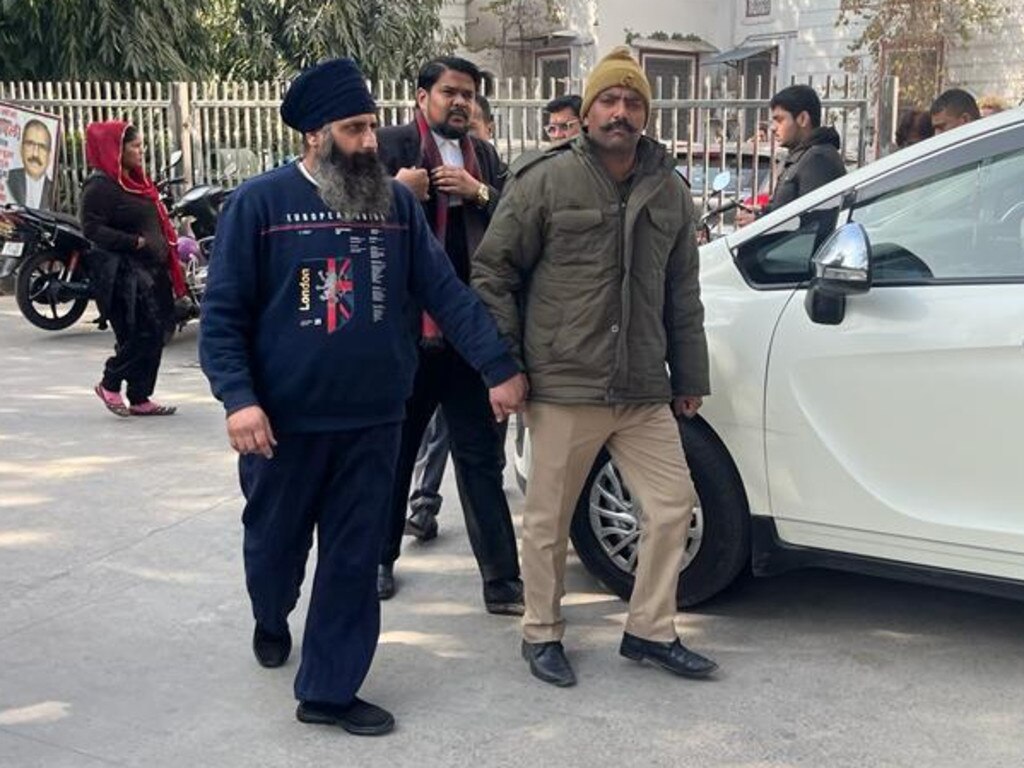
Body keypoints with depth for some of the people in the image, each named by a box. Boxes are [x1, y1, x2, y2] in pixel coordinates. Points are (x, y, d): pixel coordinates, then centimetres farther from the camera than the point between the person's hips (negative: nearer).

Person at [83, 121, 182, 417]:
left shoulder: (135, 180, 18)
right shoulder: (100, 185, -10)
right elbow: (92, 229, -18)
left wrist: (169, 248, 11)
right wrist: (136, 242, -22)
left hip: (152, 269, 9)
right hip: (123, 272, -9)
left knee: (155, 334, 8)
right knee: (143, 333, -14)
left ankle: (140, 398, 17)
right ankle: (110, 384, 6)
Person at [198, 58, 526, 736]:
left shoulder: (397, 203, 3)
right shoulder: (261, 202, -7)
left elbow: (447, 293, 2)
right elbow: (223, 313, -7)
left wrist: (499, 366, -4)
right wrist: (238, 398, -18)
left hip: (373, 421, 2)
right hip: (284, 421, -2)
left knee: (354, 560, 5)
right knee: (275, 544, 17)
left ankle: (329, 690, 18)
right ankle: (271, 622, 49)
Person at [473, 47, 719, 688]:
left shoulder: (670, 191, 9)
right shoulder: (546, 180, -6)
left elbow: (682, 295, 16)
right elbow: (493, 273, -3)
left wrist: (690, 378, 16)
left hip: (645, 393, 5)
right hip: (563, 389, -4)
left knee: (673, 507, 7)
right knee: (549, 520, 6)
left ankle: (651, 631, 24)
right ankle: (543, 634, 26)